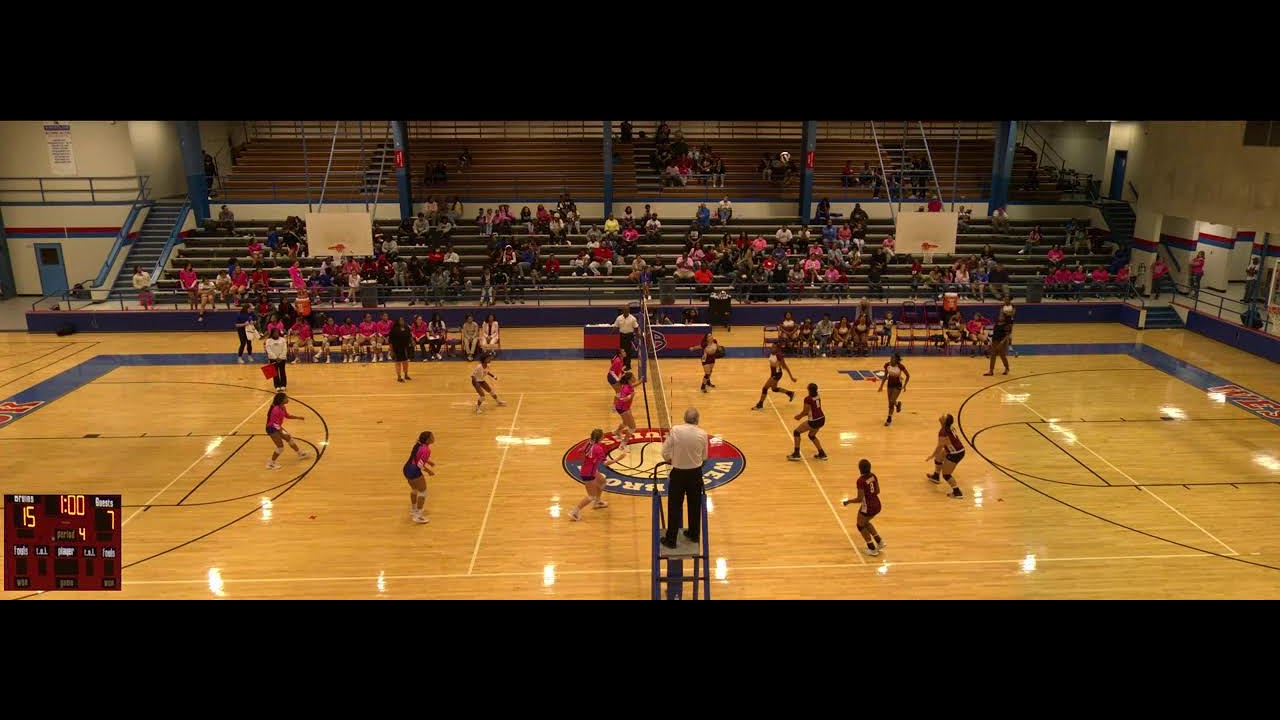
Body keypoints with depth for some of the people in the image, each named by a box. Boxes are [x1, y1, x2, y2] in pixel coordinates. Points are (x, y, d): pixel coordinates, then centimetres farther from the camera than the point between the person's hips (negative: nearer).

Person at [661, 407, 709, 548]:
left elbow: (665, 453, -11)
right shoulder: (702, 434, -10)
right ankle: (694, 534, 34)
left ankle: (671, 539, 15)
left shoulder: (675, 430, -16)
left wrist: (671, 460, 9)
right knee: (695, 505, 19)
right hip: (696, 473, 2)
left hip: (678, 473, -2)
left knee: (674, 507, 9)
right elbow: (704, 457, 0)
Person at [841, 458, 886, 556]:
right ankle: (880, 542, 31)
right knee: (866, 523, 32)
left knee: (861, 525, 20)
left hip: (867, 507, -7)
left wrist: (848, 501, -7)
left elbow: (860, 499, -21)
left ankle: (872, 549, 24)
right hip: (877, 505, 7)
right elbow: (877, 491, 9)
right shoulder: (873, 476, -3)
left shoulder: (861, 480, -24)